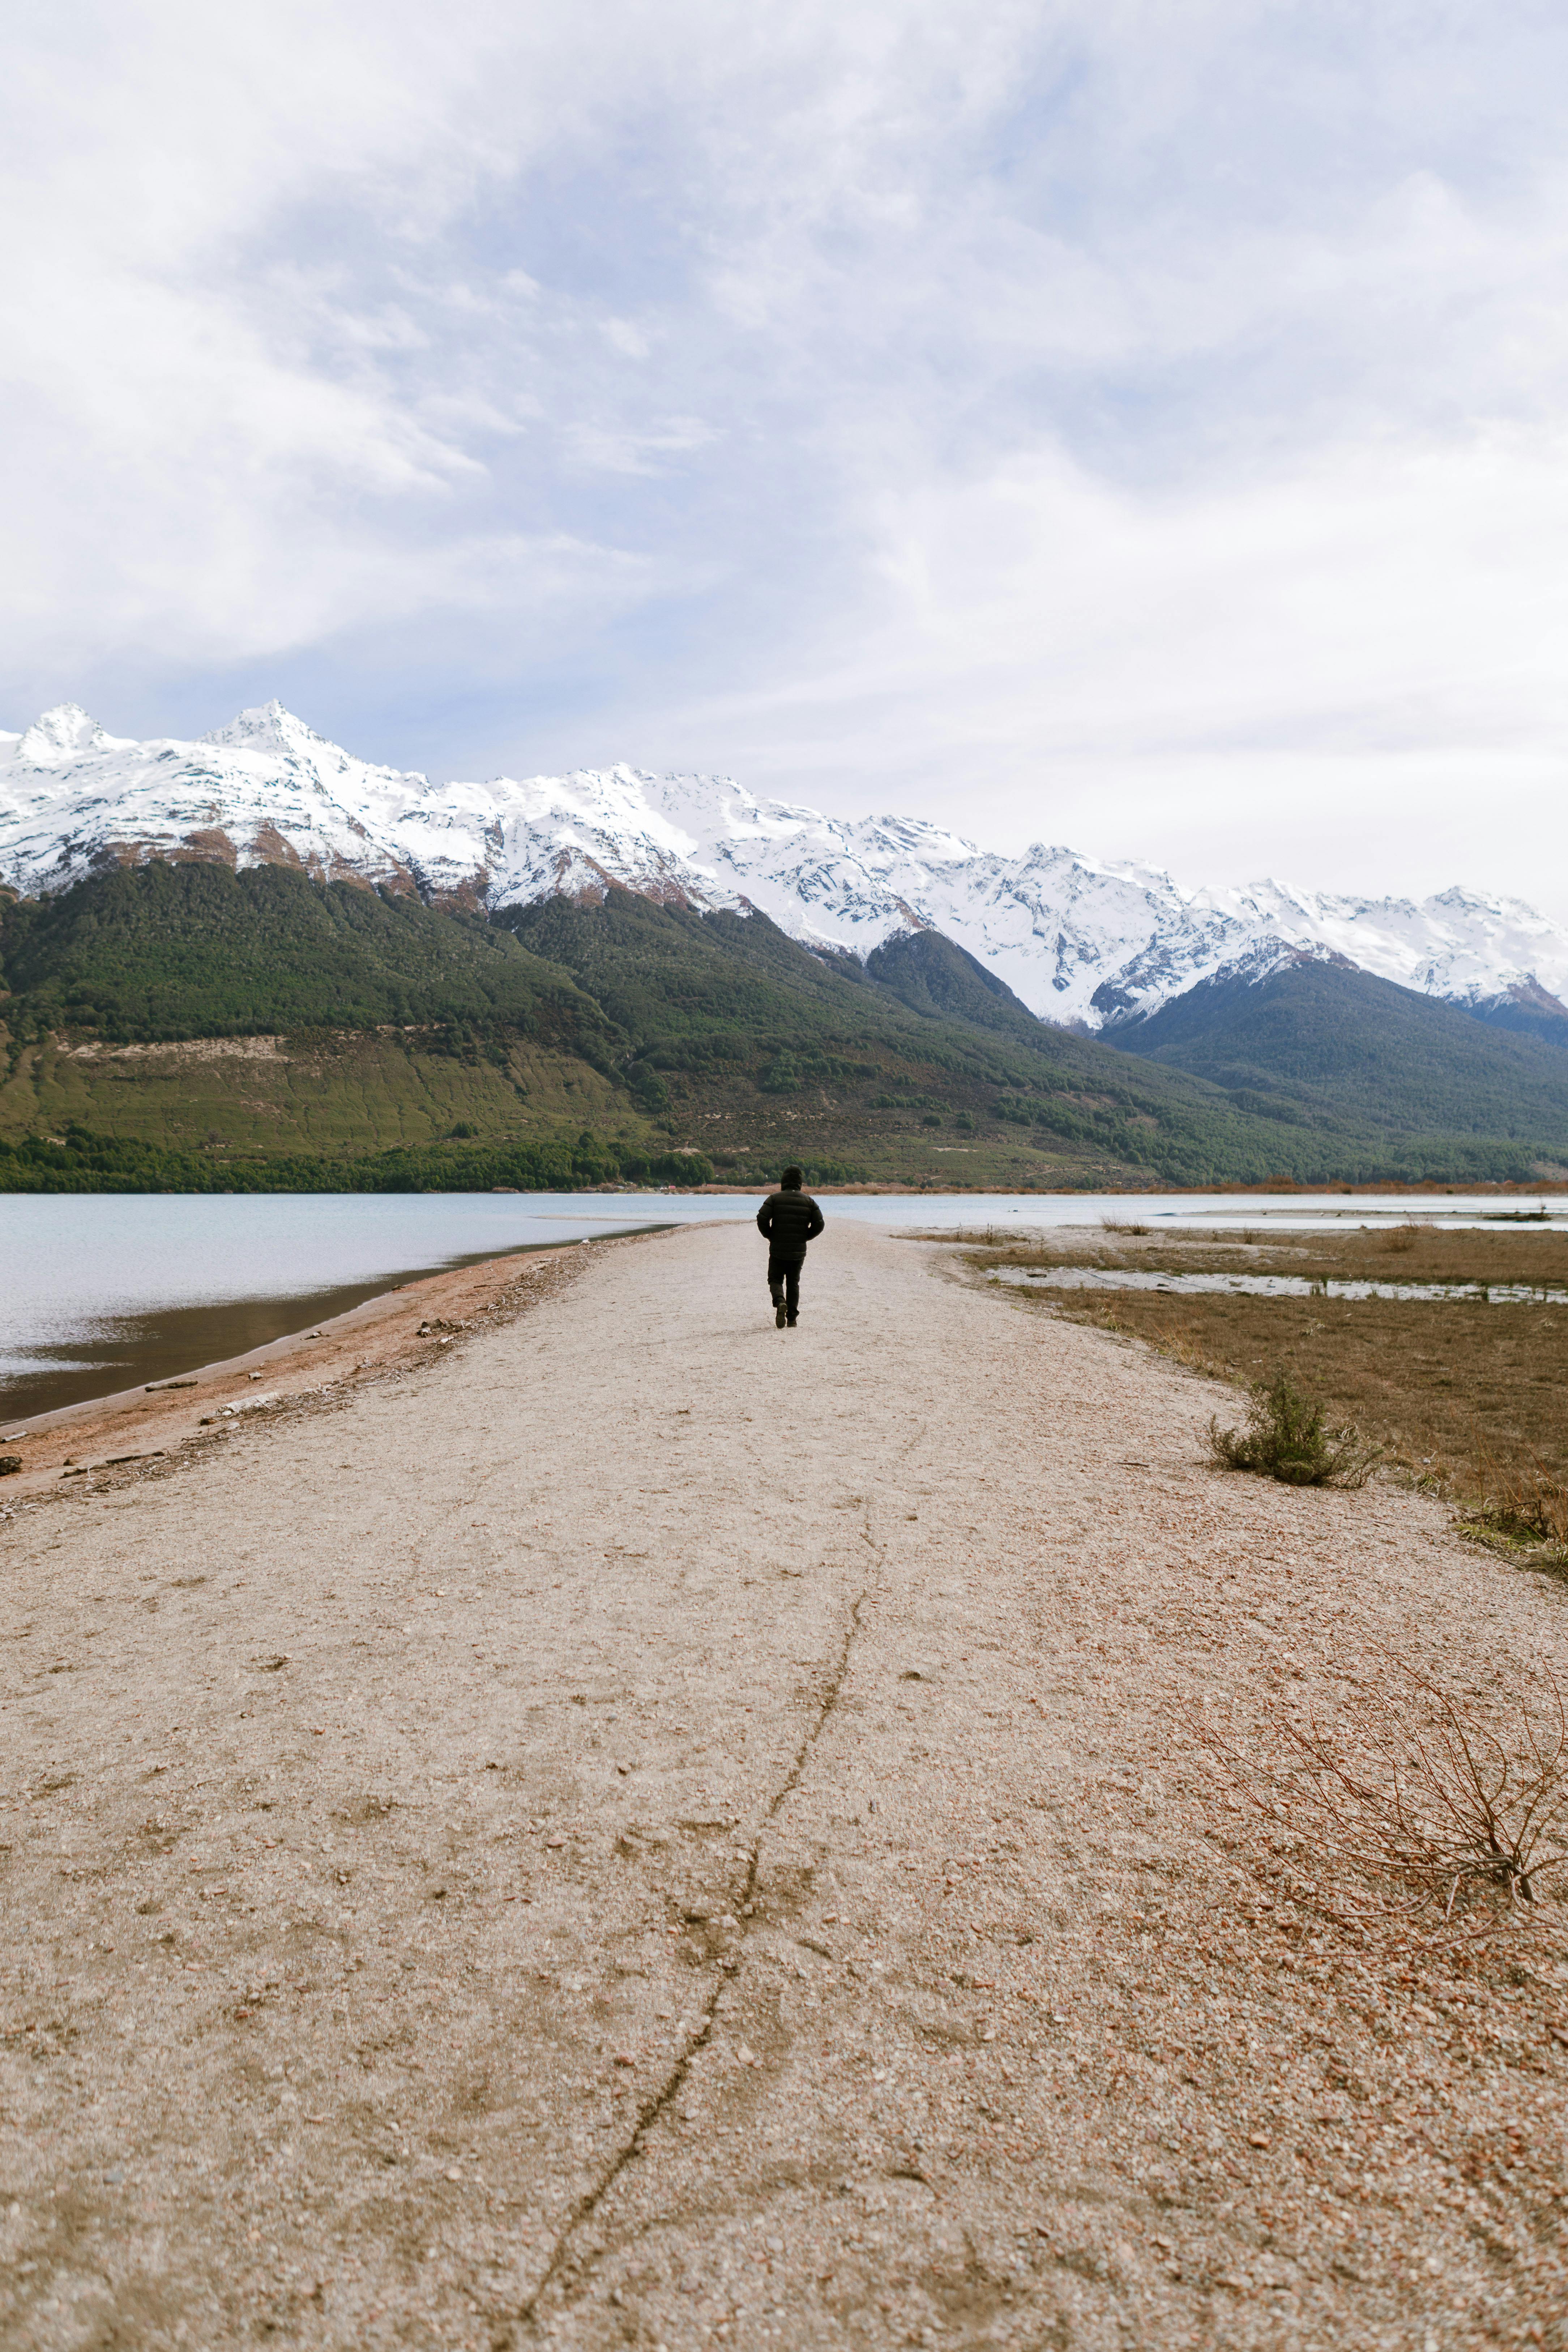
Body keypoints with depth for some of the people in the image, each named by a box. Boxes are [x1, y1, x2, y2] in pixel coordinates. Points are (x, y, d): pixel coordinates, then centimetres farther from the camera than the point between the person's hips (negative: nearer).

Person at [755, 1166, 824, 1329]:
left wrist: (770, 1236, 1)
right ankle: (792, 1319, 9)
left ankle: (780, 1303, -21)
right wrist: (805, 1237, 10)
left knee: (775, 1280, 9)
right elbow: (819, 1224, -3)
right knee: (793, 1283, 14)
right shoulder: (808, 1201, 4)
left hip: (778, 1250, -2)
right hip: (799, 1251, 2)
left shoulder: (775, 1198, -4)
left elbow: (762, 1219, -15)